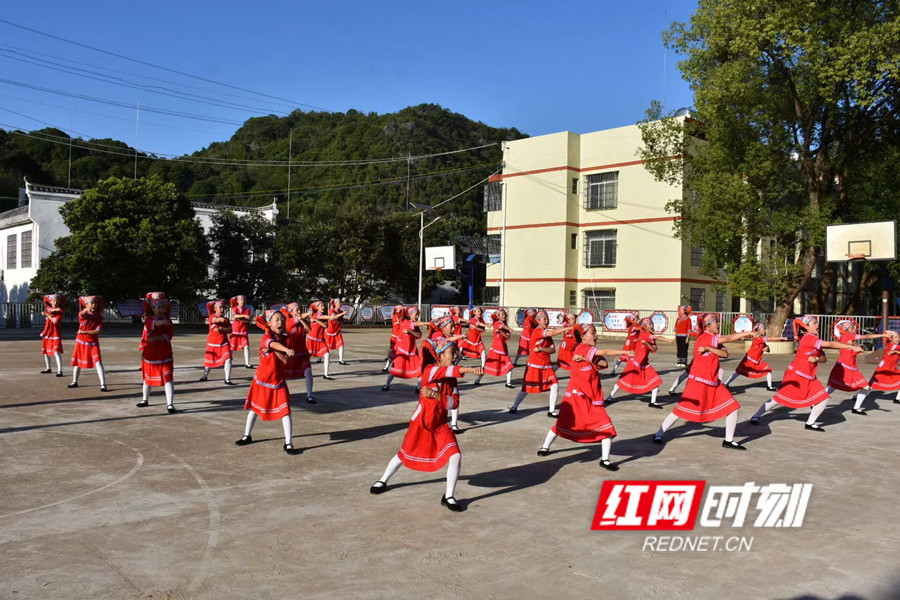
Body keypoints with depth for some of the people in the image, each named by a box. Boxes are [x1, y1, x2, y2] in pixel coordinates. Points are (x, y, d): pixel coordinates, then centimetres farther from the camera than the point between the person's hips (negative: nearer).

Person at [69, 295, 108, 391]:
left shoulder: (99, 317, -3)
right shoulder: (82, 314, -6)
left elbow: (98, 331, -13)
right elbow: (82, 313, -33)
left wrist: (84, 332, -21)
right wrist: (87, 309, -57)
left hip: (93, 343, -1)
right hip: (81, 342, 1)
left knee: (98, 362, -15)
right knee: (77, 362, 15)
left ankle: (103, 384, -16)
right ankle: (74, 382, 36)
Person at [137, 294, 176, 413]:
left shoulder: (168, 320, 0)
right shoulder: (149, 318, -3)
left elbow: (170, 334, -10)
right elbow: (153, 323, -28)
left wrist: (158, 338, -24)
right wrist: (161, 322, -46)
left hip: (165, 353, -1)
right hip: (150, 352, 1)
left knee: (168, 377, -14)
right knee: (147, 377, 19)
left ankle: (170, 404, -14)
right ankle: (145, 400, 41)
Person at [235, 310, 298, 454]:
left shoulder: (285, 339, 0)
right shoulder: (266, 338, -14)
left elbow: (285, 360, -11)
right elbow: (274, 344, -39)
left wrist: (274, 350, -23)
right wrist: (286, 349, -58)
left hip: (279, 382, 2)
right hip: (262, 381, -2)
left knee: (285, 411, -9)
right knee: (254, 408, 16)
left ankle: (288, 443, -4)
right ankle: (247, 436, 36)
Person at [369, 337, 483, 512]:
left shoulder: (451, 378, 1)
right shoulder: (429, 370, -18)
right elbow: (447, 371, -40)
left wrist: (436, 395, -27)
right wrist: (470, 369, -55)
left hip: (440, 425, 4)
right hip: (421, 422, -4)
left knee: (455, 457, -13)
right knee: (404, 455, 14)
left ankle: (449, 497, 4)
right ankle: (383, 481, 41)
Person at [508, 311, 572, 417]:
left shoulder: (547, 335, 9)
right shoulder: (537, 331, -15)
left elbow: (553, 350, -2)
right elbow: (553, 333, -30)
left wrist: (541, 349, -20)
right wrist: (568, 328, -34)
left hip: (547, 365, 6)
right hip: (534, 365, -6)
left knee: (555, 386, -7)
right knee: (526, 388, 4)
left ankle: (552, 411, 5)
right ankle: (514, 407, 23)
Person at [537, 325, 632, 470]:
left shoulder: (591, 352, 10)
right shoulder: (581, 348, -13)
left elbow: (604, 363, -10)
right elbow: (605, 353, -21)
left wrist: (587, 359, -24)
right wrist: (626, 352, -21)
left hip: (593, 398, 6)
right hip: (576, 395, -6)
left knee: (606, 426, -6)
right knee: (563, 422, 8)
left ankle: (605, 460, 2)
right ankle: (545, 447, 29)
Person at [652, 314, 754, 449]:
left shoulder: (713, 340, 13)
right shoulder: (704, 338, -11)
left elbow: (725, 354, -5)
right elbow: (729, 338, -11)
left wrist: (709, 349, -21)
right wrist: (747, 333, -3)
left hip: (713, 384, 8)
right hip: (698, 382, -8)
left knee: (733, 408, 2)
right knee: (681, 410, -6)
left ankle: (728, 440, 13)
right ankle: (658, 434, 6)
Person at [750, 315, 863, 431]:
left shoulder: (814, 340, 11)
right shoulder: (808, 338, -18)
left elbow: (824, 358, 5)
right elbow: (831, 344, -25)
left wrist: (816, 359, -17)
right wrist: (851, 347, -26)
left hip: (809, 378, 9)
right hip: (795, 375, -9)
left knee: (824, 399, -2)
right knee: (779, 398, -4)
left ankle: (810, 423, 11)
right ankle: (756, 416, 9)